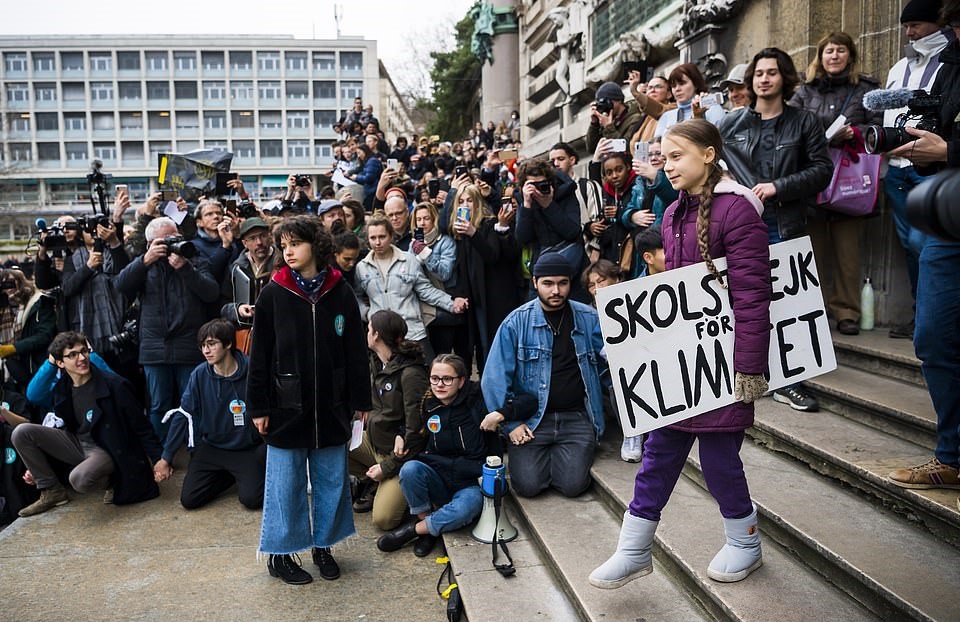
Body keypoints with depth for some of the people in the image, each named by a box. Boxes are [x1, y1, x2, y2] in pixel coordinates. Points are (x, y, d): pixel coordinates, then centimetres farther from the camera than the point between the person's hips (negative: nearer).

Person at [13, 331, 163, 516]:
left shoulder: (114, 385, -17)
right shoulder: (61, 388, 0)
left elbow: (141, 427, -13)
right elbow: (62, 429, 13)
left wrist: (158, 459, -15)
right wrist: (37, 467, 13)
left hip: (107, 449, -6)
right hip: (76, 443, 7)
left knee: (80, 479, -37)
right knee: (21, 432, -8)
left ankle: (112, 481, -1)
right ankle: (51, 491, 4)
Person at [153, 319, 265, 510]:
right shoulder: (200, 374, -7)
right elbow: (183, 416, 1)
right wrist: (166, 458, 3)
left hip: (248, 449, -3)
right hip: (211, 448, 4)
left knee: (251, 499, -20)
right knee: (189, 499, -7)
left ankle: (247, 474, 14)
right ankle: (229, 476, 18)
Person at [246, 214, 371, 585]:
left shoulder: (340, 293, 0)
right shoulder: (273, 294, -4)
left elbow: (355, 350, 4)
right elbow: (260, 354, -2)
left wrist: (360, 399, 4)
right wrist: (258, 407, -4)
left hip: (331, 405, 2)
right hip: (287, 405, -2)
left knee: (331, 479, 12)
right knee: (286, 482, 7)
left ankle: (323, 545, 29)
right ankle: (280, 554, 22)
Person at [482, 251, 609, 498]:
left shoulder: (589, 318, 2)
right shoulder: (516, 322, -3)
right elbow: (495, 378, -4)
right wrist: (511, 423, -8)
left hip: (576, 417, 1)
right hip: (531, 419, 0)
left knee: (572, 484, -15)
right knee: (528, 484, -14)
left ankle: (570, 455, 19)